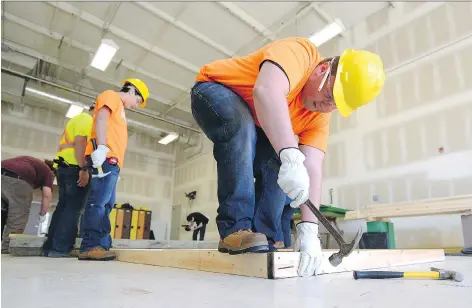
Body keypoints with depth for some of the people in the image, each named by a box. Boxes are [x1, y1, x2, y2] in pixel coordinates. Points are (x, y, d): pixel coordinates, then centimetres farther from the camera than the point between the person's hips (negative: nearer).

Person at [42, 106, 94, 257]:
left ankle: (51, 246, 13)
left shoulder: (78, 119, 28)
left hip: (65, 167, 10)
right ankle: (61, 247, -9)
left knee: (64, 206, 10)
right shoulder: (87, 119, -3)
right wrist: (83, 169, -24)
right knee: (73, 208, -9)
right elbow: (80, 142, -18)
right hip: (75, 168, -10)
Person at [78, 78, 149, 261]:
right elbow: (101, 118, -10)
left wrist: (110, 157, 18)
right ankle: (90, 247, -15)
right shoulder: (111, 96, 7)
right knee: (98, 202, -15)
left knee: (105, 204, 3)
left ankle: (101, 246, 3)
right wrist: (101, 147, -23)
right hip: (105, 157, -10)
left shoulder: (119, 108, 32)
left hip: (111, 161, 10)